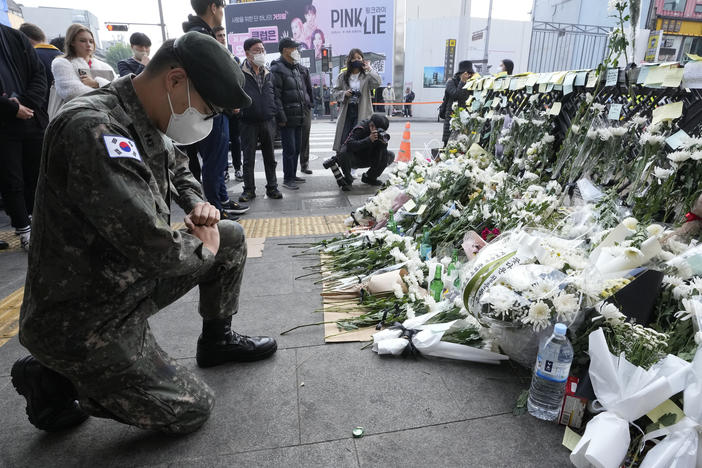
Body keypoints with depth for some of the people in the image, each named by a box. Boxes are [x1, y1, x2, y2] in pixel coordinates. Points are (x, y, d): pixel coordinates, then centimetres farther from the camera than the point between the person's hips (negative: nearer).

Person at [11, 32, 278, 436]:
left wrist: (198, 204, 1)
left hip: (128, 281, 9)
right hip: (83, 321, -8)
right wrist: (202, 248, -12)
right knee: (191, 410, 0)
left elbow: (179, 169, 22)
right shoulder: (94, 129, -30)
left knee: (231, 238, 7)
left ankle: (218, 340, 23)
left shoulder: (148, 126, 0)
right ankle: (55, 379, 10)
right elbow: (151, 247, -33)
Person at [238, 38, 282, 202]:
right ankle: (249, 189, 14)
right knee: (248, 158, 4)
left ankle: (272, 187, 20)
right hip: (248, 123, -4)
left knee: (270, 157, 9)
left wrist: (275, 115, 8)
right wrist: (237, 109, -13)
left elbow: (274, 95, 15)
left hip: (268, 121, 4)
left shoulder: (268, 73, 12)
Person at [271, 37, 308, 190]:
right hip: (287, 118, -9)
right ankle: (287, 179, 4)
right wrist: (281, 117, -20)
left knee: (297, 148, 13)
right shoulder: (277, 69, -10)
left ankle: (293, 175, 25)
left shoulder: (296, 68, 19)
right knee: (289, 149, -6)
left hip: (298, 117, 9)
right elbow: (275, 96, -17)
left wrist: (305, 103, 17)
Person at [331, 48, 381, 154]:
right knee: (343, 138, 3)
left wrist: (369, 69, -14)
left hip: (362, 112, -2)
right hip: (347, 111, 3)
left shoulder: (367, 76, 1)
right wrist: (344, 93, -7)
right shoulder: (343, 76, 10)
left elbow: (377, 83, -16)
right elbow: (336, 92, 13)